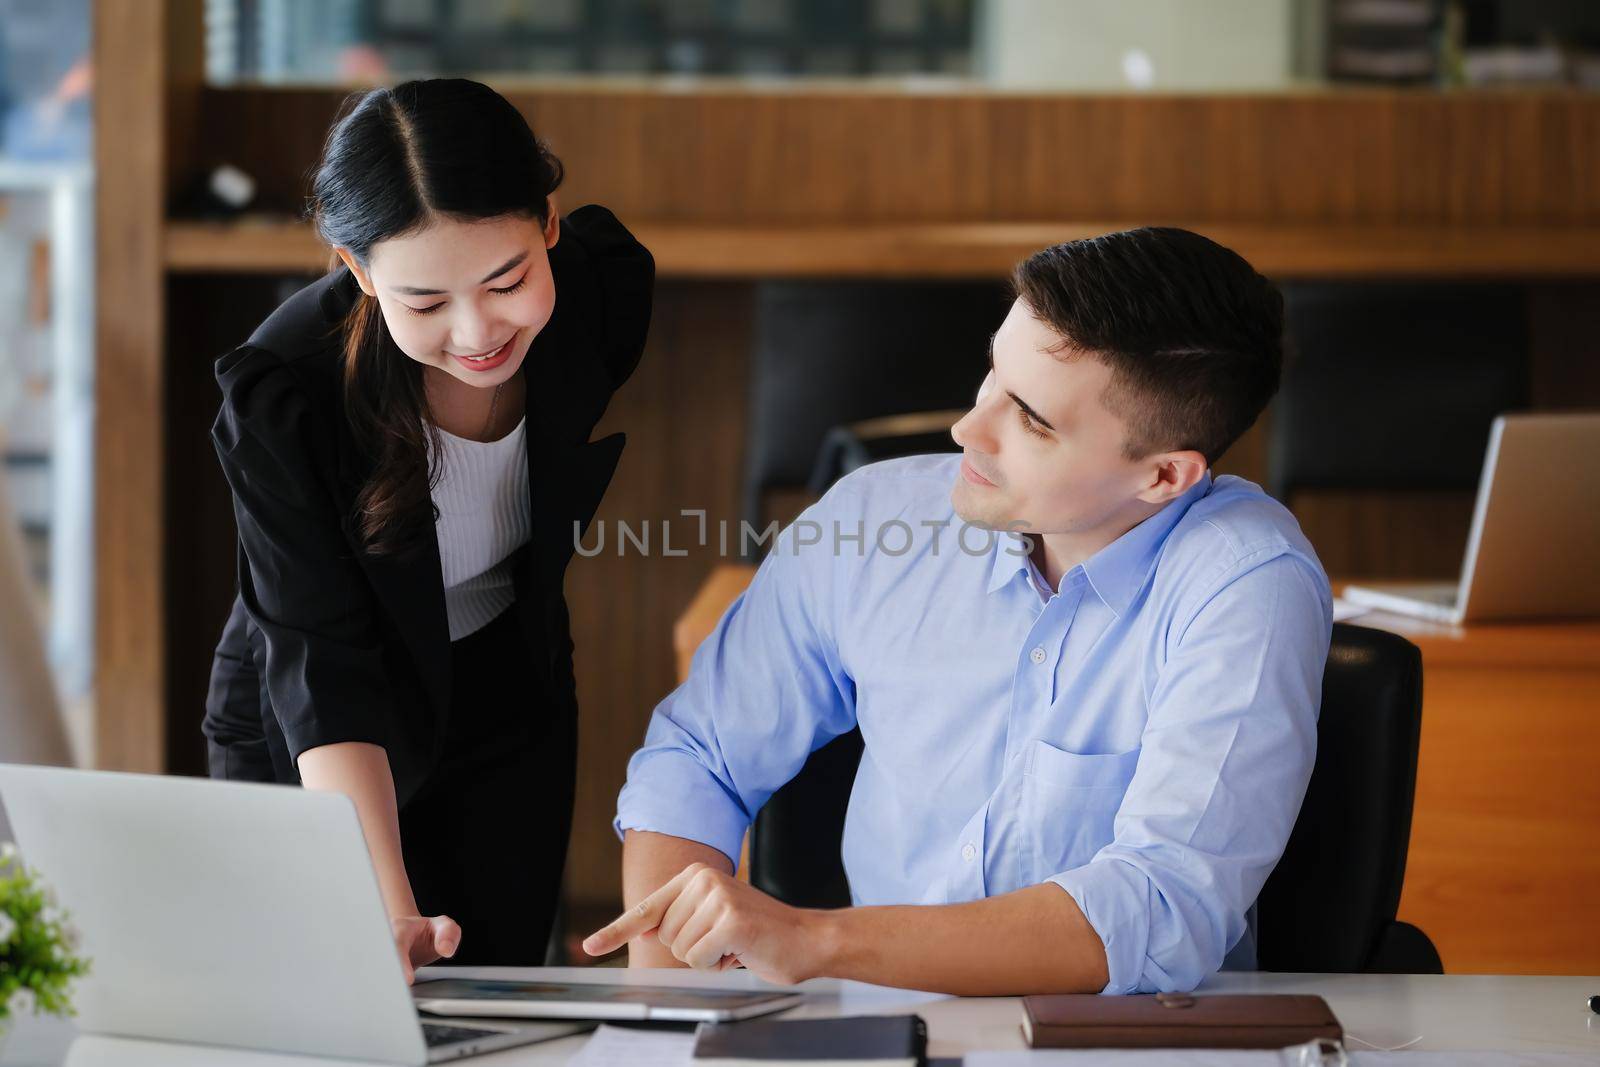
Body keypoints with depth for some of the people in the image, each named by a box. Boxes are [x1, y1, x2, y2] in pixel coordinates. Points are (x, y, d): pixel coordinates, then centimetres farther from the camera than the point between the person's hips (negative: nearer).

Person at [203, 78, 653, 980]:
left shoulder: (608, 287, -22)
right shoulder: (282, 396, -32)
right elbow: (321, 667, -34)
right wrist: (387, 911, -44)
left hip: (514, 713, 3)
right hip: (307, 746, -3)